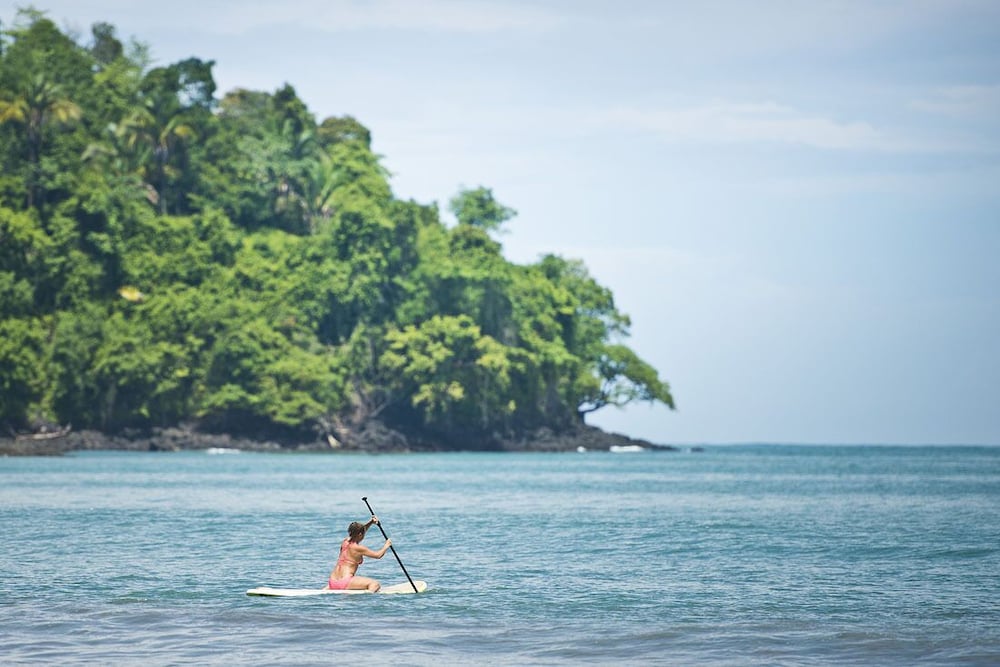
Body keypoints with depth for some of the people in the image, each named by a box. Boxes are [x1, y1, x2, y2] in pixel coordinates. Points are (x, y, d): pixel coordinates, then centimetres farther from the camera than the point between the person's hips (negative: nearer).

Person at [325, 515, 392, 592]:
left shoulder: (345, 541, 9)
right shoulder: (358, 548, -11)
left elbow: (358, 532, 28)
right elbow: (378, 555, 0)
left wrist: (371, 522, 23)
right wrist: (386, 546, 16)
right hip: (345, 582, -8)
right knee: (375, 584, -10)